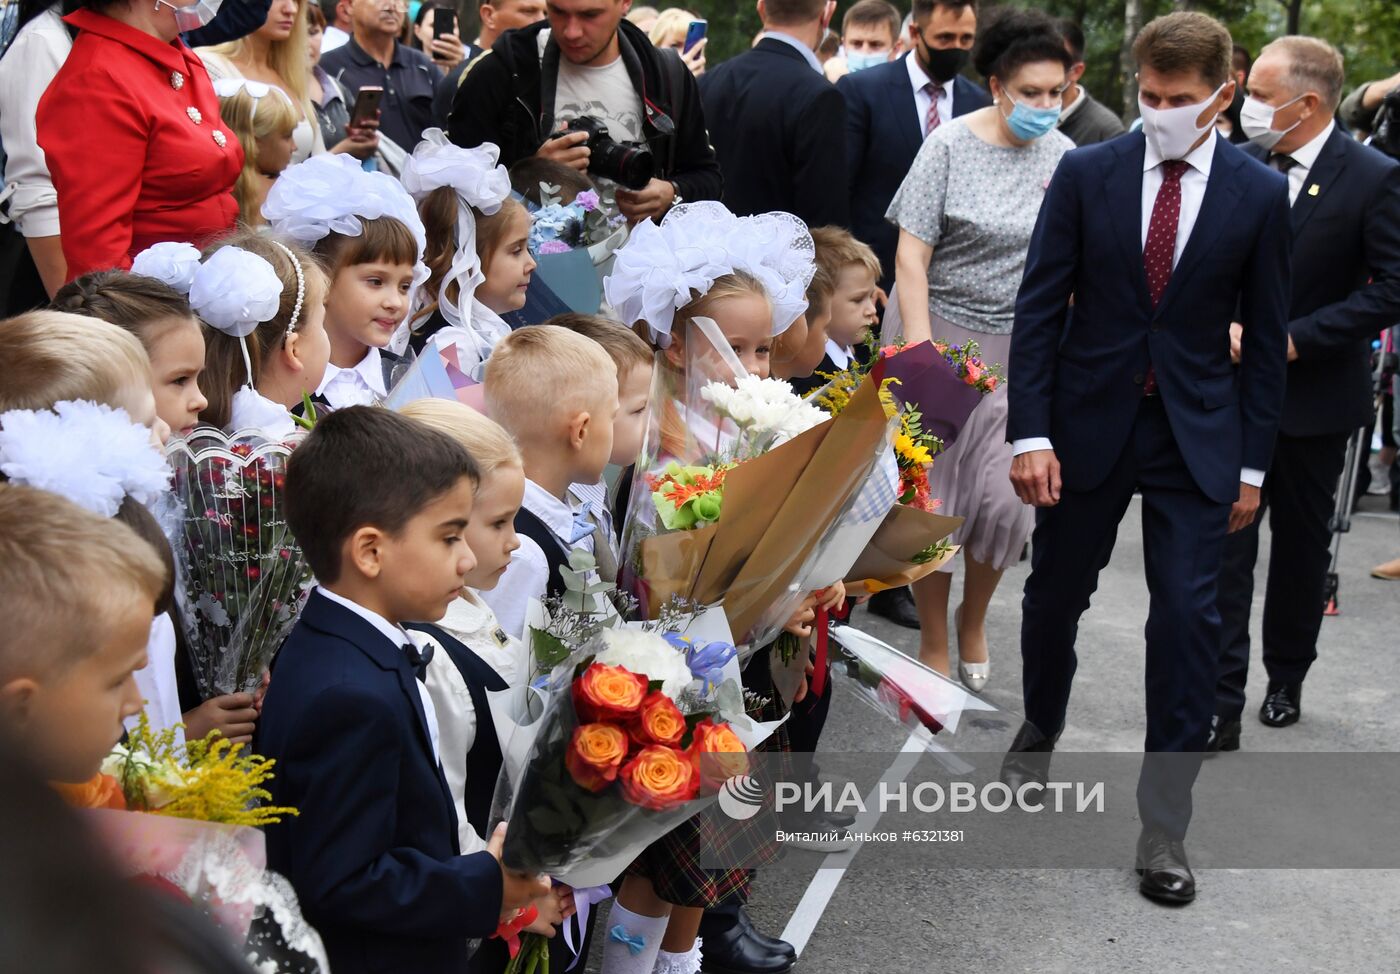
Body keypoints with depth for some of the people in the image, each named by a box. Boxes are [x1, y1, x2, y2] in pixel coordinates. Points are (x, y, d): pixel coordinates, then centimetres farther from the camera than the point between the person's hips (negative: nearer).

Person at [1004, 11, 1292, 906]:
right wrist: (1030, 433, -10)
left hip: (1195, 433, -1)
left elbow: (1266, 336, 2)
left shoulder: (1260, 194, -3)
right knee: (1055, 595, 14)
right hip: (1088, 420, 1)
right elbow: (1039, 309, -4)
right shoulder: (1086, 174, -4)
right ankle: (1041, 731, 42)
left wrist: (1252, 463, 0)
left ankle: (1165, 823, 5)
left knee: (1188, 617, -5)